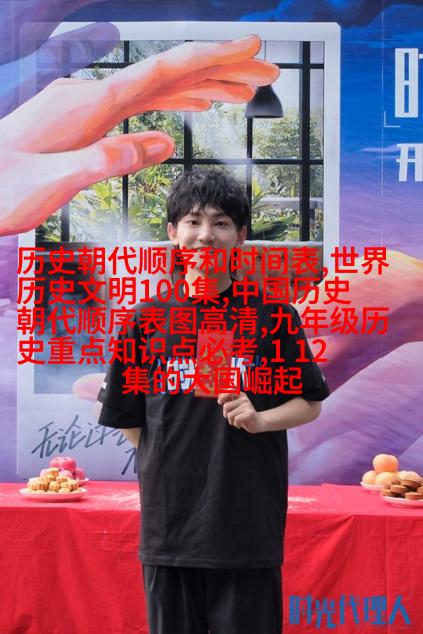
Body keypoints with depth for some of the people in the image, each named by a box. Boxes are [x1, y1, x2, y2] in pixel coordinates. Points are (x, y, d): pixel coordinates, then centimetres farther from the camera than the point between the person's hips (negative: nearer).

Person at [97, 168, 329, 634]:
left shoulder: (273, 315, -1)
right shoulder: (147, 320, 1)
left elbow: (310, 403, 5)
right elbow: (126, 418, 9)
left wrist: (259, 420, -12)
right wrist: (169, 461, 0)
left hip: (249, 527, -1)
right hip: (168, 525, 1)